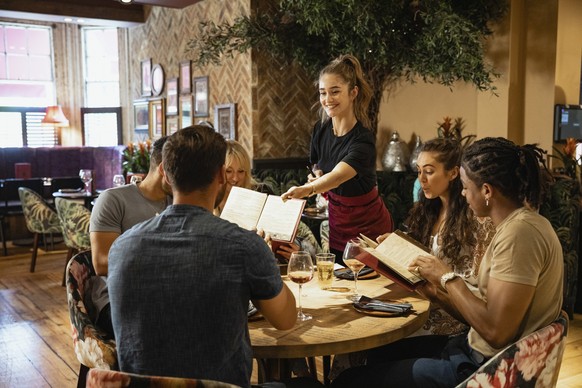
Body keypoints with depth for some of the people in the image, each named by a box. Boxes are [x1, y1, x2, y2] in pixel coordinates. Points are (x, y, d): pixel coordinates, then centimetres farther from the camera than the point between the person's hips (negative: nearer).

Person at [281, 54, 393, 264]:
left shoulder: (363, 140, -26)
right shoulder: (320, 129, -7)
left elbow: (337, 176, -43)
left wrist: (307, 190, -61)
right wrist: (316, 176, -11)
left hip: (368, 227, -5)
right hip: (336, 222, 6)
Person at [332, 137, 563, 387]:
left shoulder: (520, 233, -22)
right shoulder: (518, 224, 9)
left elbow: (496, 331, -26)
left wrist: (448, 278, -16)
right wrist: (437, 293, 2)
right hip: (479, 352, 10)